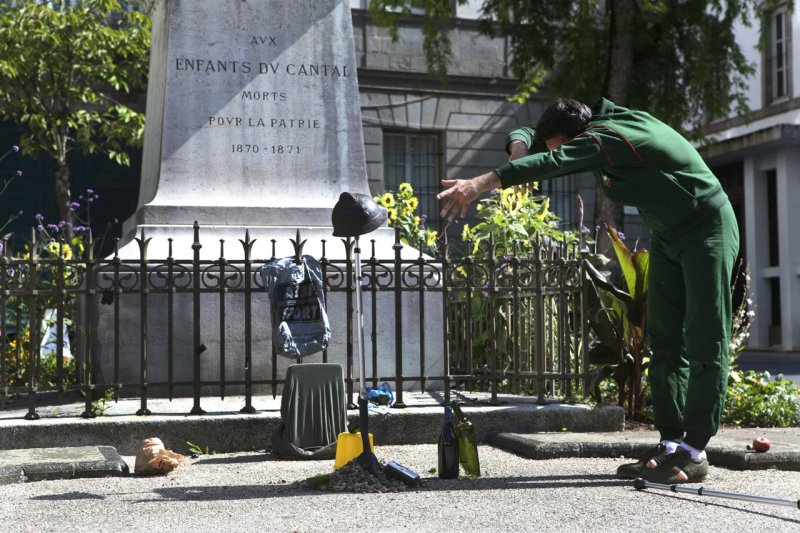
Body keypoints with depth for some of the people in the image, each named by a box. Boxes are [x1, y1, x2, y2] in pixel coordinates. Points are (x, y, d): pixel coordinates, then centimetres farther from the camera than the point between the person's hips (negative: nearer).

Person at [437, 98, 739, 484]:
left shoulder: (607, 137, -27)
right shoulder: (598, 129, 0)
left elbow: (554, 163, -42)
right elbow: (528, 136, 5)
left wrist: (481, 183, -50)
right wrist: (518, 146, -21)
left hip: (707, 231, -10)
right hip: (667, 237, 10)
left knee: (703, 342, -8)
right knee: (663, 340, 6)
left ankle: (693, 453, -8)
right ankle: (670, 444, 7)